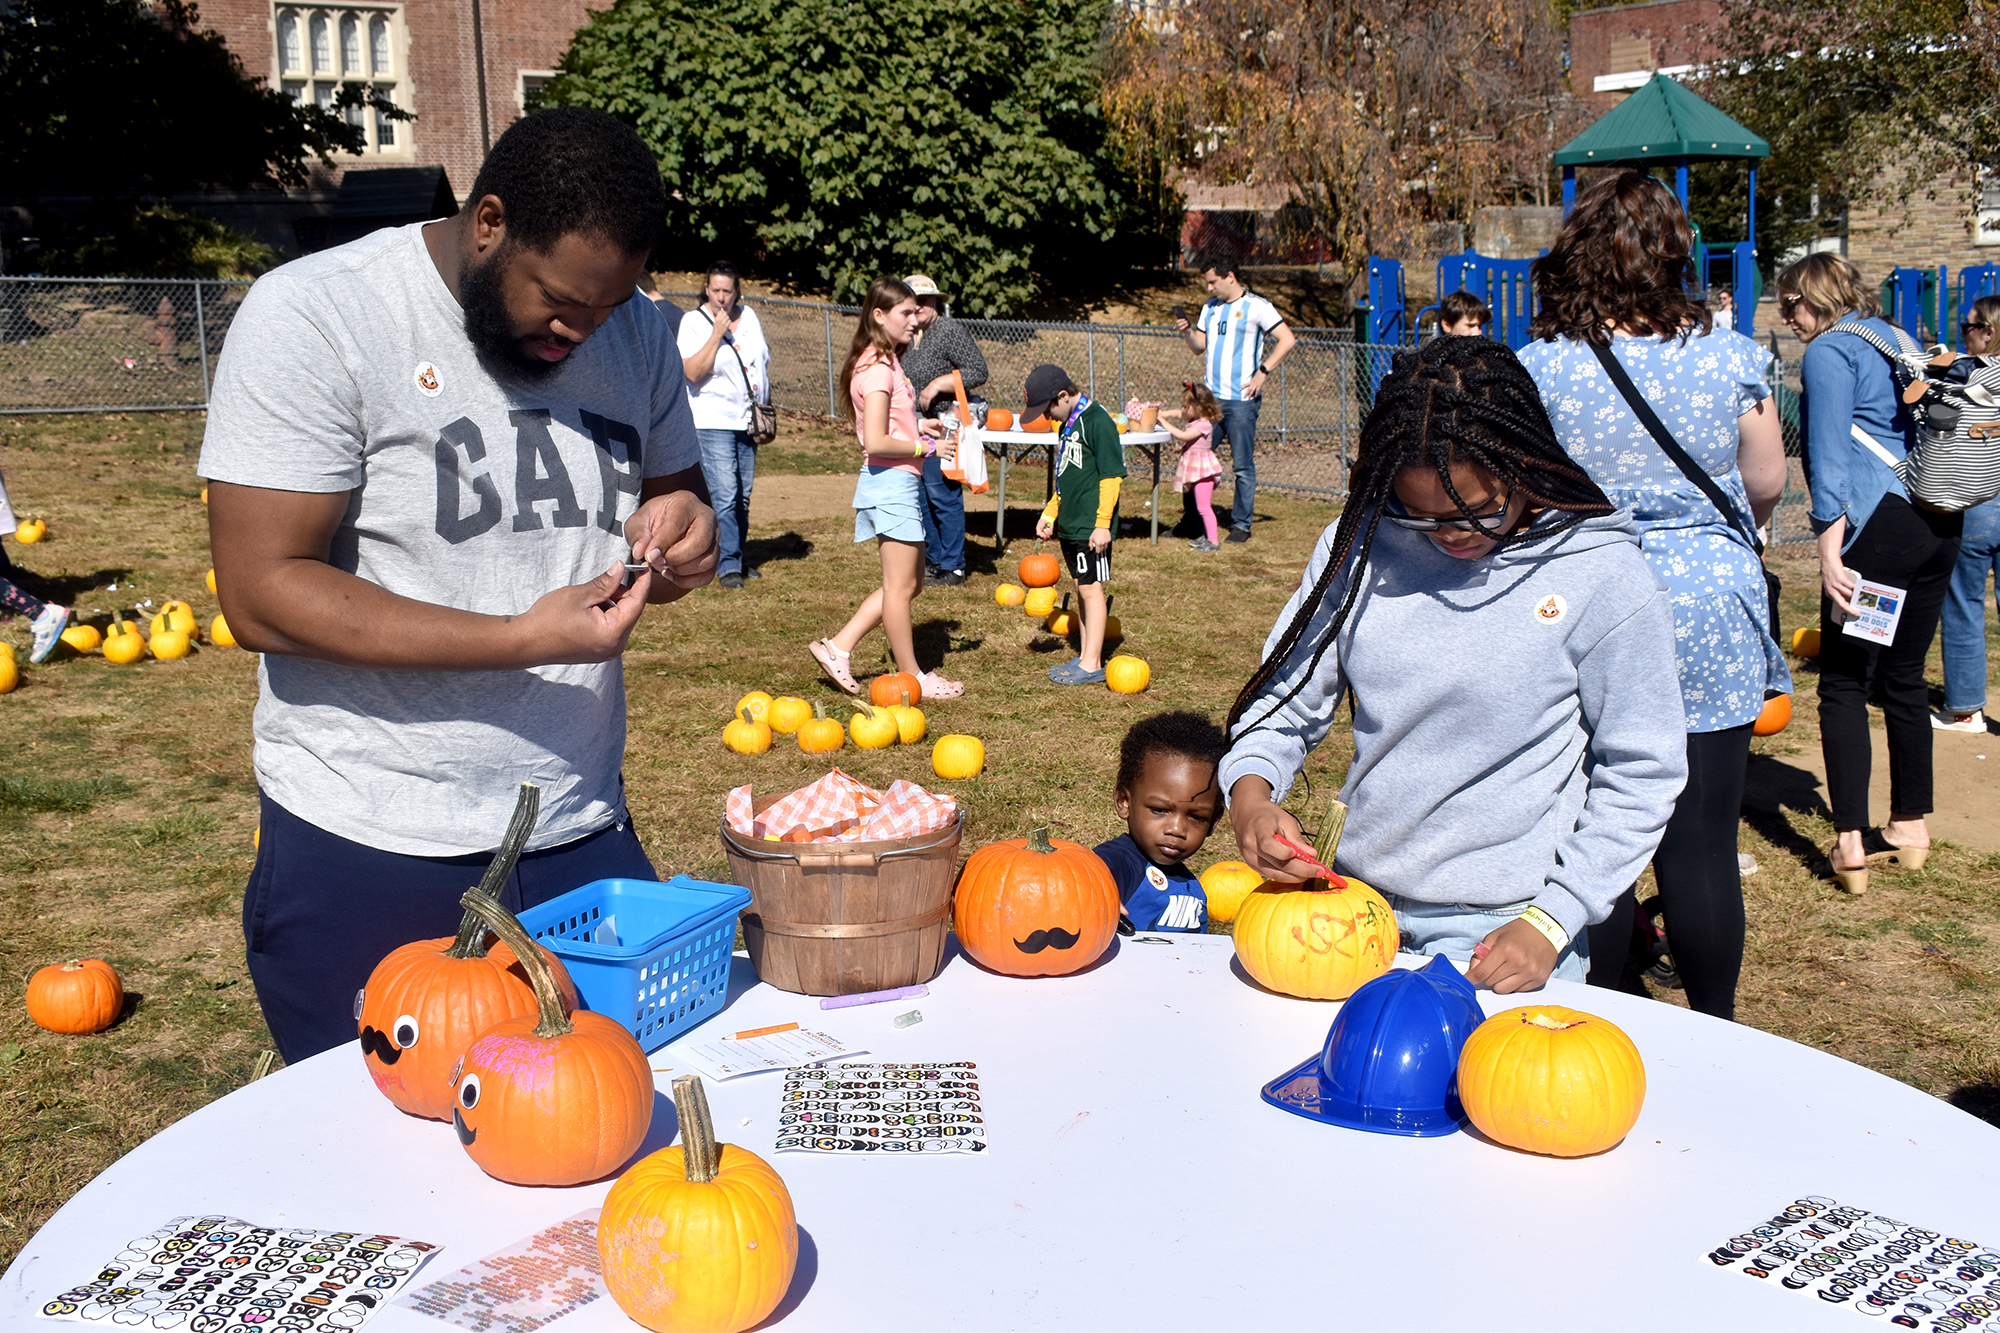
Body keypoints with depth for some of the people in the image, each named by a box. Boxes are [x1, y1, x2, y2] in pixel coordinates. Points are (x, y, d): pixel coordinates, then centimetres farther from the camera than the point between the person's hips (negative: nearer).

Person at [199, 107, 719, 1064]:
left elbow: (674, 487, 19)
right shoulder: (312, 317, -12)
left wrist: (680, 528, -7)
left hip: (584, 839, 5)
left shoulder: (636, 332, 5)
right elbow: (263, 596, -17)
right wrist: (523, 639, -25)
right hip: (366, 857, -4)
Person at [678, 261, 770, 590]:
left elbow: (763, 364, 19)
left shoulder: (749, 317, 10)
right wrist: (717, 334, -20)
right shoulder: (693, 321, -6)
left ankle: (737, 558, 21)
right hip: (713, 421, -5)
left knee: (743, 496, 10)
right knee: (724, 495, -13)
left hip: (748, 421, 6)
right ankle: (727, 565, -8)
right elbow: (693, 372, -17)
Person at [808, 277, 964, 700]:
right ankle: (912, 677, 12)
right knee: (901, 586, 1)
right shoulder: (879, 369, -17)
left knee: (910, 583, 15)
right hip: (892, 482, -10)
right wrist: (922, 446, -14)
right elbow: (876, 442, -23)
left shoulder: (883, 363, 14)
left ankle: (839, 648, 16)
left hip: (901, 483, 10)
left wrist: (917, 425, 11)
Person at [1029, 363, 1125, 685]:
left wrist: (1102, 524, -20)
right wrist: (1049, 514, 22)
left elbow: (1112, 476, -17)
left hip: (1091, 527, -9)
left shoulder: (1097, 421, -15)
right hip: (1070, 525, 9)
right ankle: (1084, 655, 21)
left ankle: (1091, 665, -3)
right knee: (1082, 589, 13)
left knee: (1091, 589, -5)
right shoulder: (1069, 423, 13)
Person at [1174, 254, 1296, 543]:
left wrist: (1262, 372, -12)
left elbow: (1287, 340, -8)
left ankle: (1241, 524, 8)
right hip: (1209, 397, 6)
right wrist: (1187, 332, -2)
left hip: (1241, 399, -6)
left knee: (1243, 465, -1)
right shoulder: (1210, 307, 15)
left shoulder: (1256, 306, -5)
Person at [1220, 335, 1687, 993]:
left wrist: (1552, 920, -12)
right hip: (1356, 902, 4)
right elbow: (1289, 694, 4)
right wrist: (1251, 790, -17)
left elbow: (1641, 773, -7)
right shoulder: (1359, 545, -4)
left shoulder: (1607, 578, -13)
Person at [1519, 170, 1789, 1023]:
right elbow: (1767, 487, 7)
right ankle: (1715, 1033, 22)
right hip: (1712, 622, 1)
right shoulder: (1731, 358, -4)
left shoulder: (1535, 369, -8)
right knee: (1703, 846, 9)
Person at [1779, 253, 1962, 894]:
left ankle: (1850, 844, -6)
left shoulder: (1827, 352, -5)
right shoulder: (1894, 340, 19)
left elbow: (1830, 458, -13)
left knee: (1843, 685, -3)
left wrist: (1830, 552, -16)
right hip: (1940, 524, 8)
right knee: (1904, 677, 16)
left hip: (1879, 525, -8)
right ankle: (1911, 826, 24)